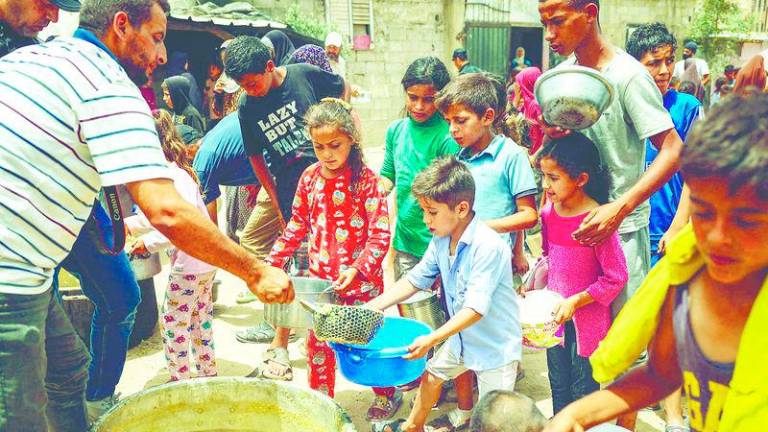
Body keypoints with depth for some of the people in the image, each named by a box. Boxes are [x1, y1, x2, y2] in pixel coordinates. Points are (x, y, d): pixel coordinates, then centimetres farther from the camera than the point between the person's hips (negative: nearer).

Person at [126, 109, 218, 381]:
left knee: (173, 321, 2)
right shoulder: (174, 172, 10)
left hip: (190, 262, -10)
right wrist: (128, 224, 15)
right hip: (206, 259, 10)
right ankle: (208, 372, 31)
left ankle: (180, 378, 12)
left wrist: (150, 242, -21)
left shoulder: (171, 176, -21)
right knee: (200, 318, 20)